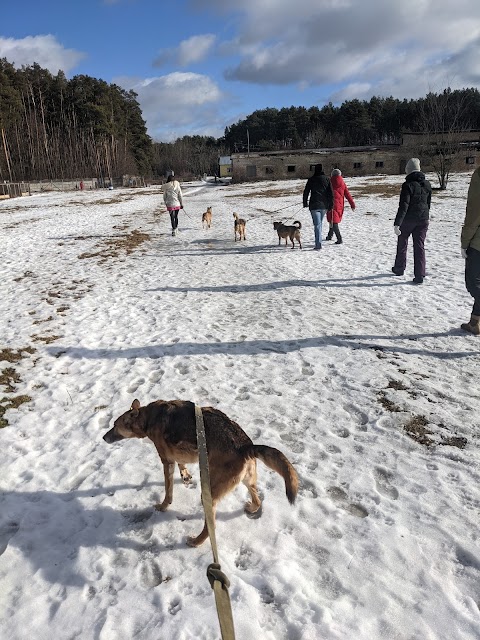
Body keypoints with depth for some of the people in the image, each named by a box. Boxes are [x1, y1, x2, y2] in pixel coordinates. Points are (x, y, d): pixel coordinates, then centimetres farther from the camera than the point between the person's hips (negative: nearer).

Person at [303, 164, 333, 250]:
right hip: (324, 205, 3)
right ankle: (318, 241, 26)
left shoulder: (311, 179, -1)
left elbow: (306, 192, 4)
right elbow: (331, 193, 0)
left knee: (317, 224, -6)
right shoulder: (327, 179, 3)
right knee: (319, 223, 19)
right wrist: (331, 205, 5)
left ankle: (318, 244, -16)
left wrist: (305, 203, 17)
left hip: (314, 205, -3)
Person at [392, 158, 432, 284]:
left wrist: (397, 223, -23)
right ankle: (419, 276, 1)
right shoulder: (427, 184, 4)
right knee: (419, 246, 5)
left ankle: (399, 269, 30)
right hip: (423, 220, 5)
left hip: (408, 220, -5)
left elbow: (403, 206, -22)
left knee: (402, 244, 16)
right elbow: (428, 203, 15)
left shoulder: (408, 185, -16)